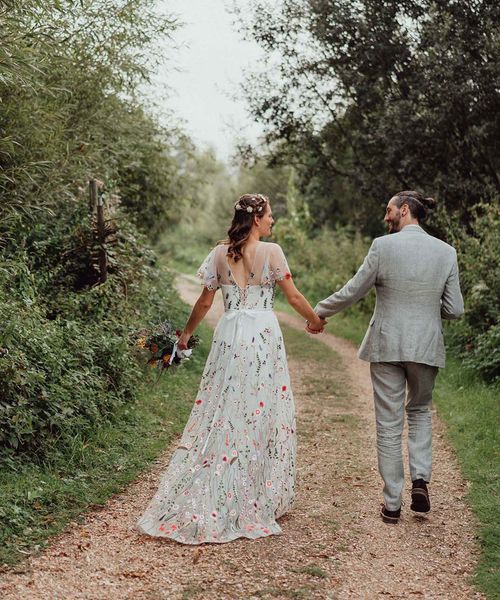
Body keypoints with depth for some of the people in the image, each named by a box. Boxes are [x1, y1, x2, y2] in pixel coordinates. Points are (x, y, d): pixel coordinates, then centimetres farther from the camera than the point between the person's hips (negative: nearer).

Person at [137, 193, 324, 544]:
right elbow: (294, 296, -1)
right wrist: (316, 320, 17)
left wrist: (187, 334, 22)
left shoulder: (220, 254, 5)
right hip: (264, 336, -3)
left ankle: (206, 505, 10)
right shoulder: (271, 252, -5)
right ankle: (260, 501, 14)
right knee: (262, 415, 6)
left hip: (229, 336, 3)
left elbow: (205, 302, 7)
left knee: (223, 413, 8)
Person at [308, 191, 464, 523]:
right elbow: (454, 309, 0)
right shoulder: (446, 251, -1)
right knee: (420, 410, 26)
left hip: (387, 346, -2)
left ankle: (393, 504, 15)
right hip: (427, 346, 2)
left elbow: (352, 292, -3)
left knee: (389, 423, 8)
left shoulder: (383, 246, -9)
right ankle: (420, 478, 8)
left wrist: (319, 312, 12)